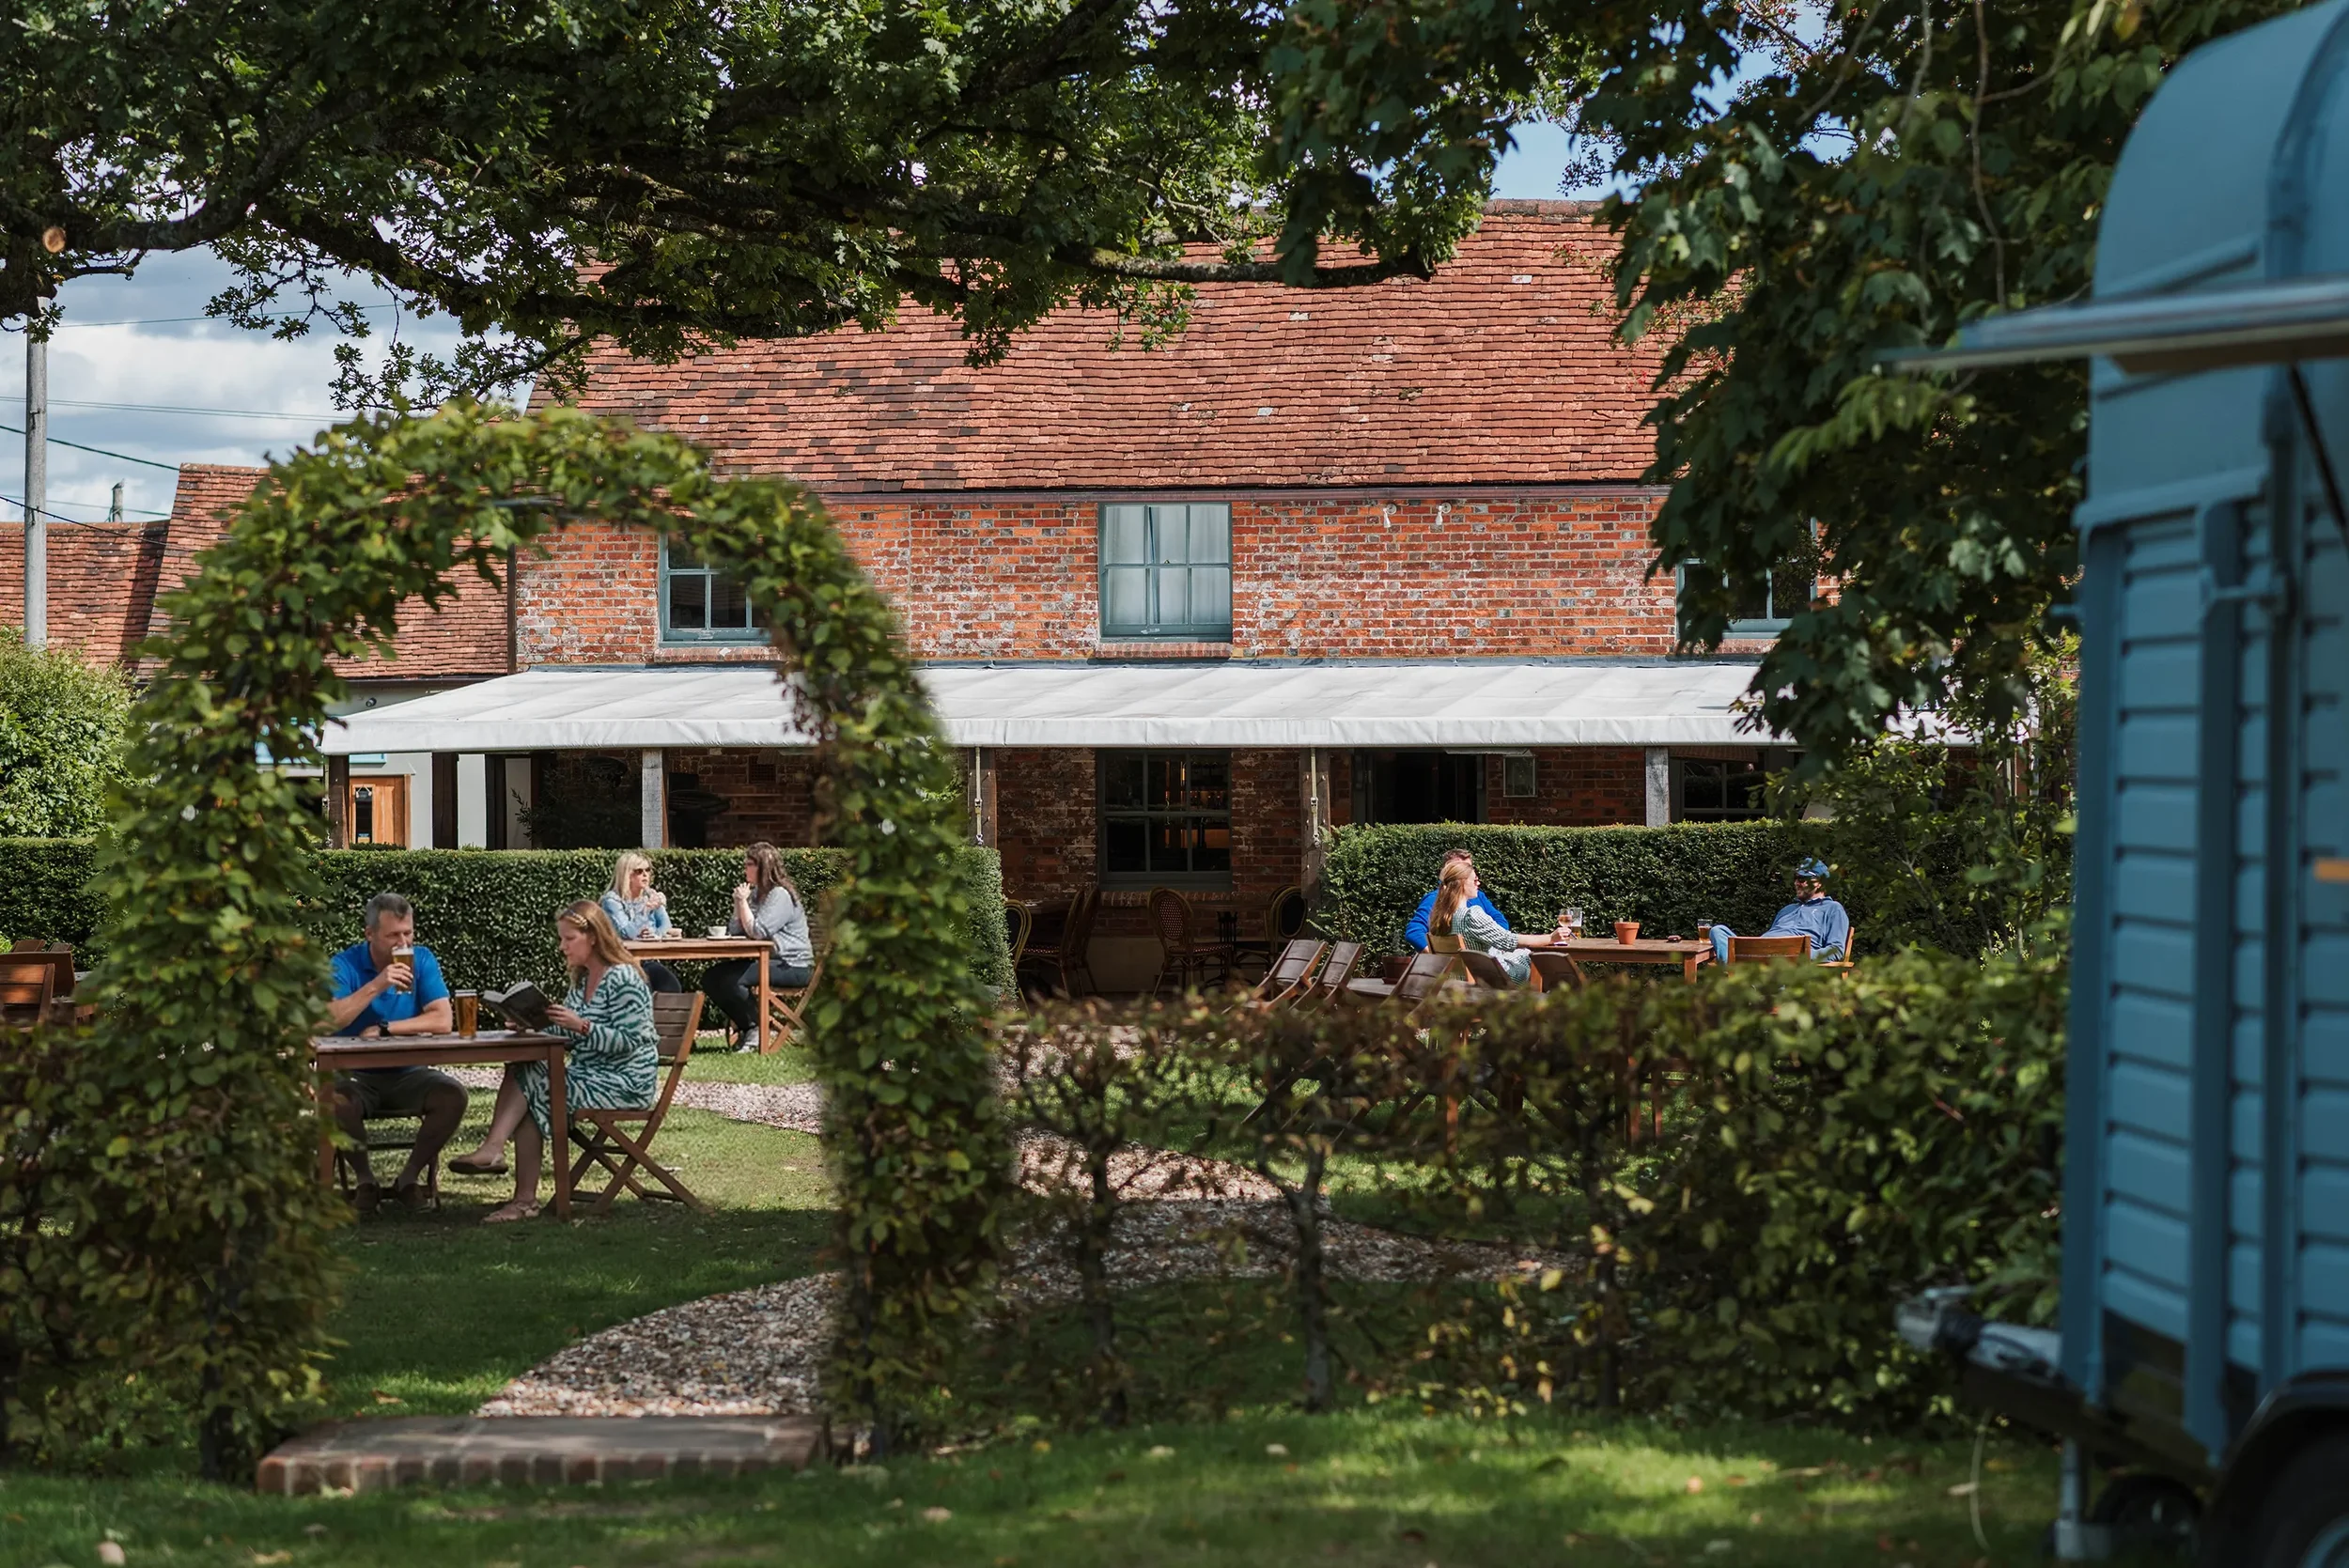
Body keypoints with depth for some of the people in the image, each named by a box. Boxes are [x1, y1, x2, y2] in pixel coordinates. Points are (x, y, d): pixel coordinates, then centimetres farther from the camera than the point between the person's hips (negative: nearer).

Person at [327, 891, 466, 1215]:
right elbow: (329, 1020, -23)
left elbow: (441, 1021, -10)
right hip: (357, 1075, -2)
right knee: (336, 1100, -35)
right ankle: (366, 1179, -10)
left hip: (408, 1074, 2)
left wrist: (384, 1029, -15)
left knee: (453, 1095, -26)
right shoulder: (343, 966, -5)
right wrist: (376, 986, -29)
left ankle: (411, 1176, -5)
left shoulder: (421, 961, 2)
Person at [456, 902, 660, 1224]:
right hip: (589, 1074, 9)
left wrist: (581, 1026, -28)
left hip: (624, 1083, -9)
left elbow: (629, 1041, -19)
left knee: (530, 1085, -19)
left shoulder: (624, 979, -13)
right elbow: (566, 1037, 16)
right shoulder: (582, 979, 16)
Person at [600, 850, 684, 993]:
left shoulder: (651, 896, 13)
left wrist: (657, 934, -20)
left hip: (650, 961, 5)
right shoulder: (612, 901, -6)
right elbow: (627, 933, -19)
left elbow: (666, 925, 3)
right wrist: (647, 909, -30)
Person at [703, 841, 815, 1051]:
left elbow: (757, 931, -21)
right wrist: (738, 903, 0)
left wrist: (743, 902, -12)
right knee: (711, 978, -2)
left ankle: (756, 1028, -12)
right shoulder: (756, 894, 17)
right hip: (767, 960, 10)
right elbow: (735, 931, 14)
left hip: (792, 966, -10)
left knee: (731, 980, -29)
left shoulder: (780, 895, -13)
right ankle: (745, 1026, 2)